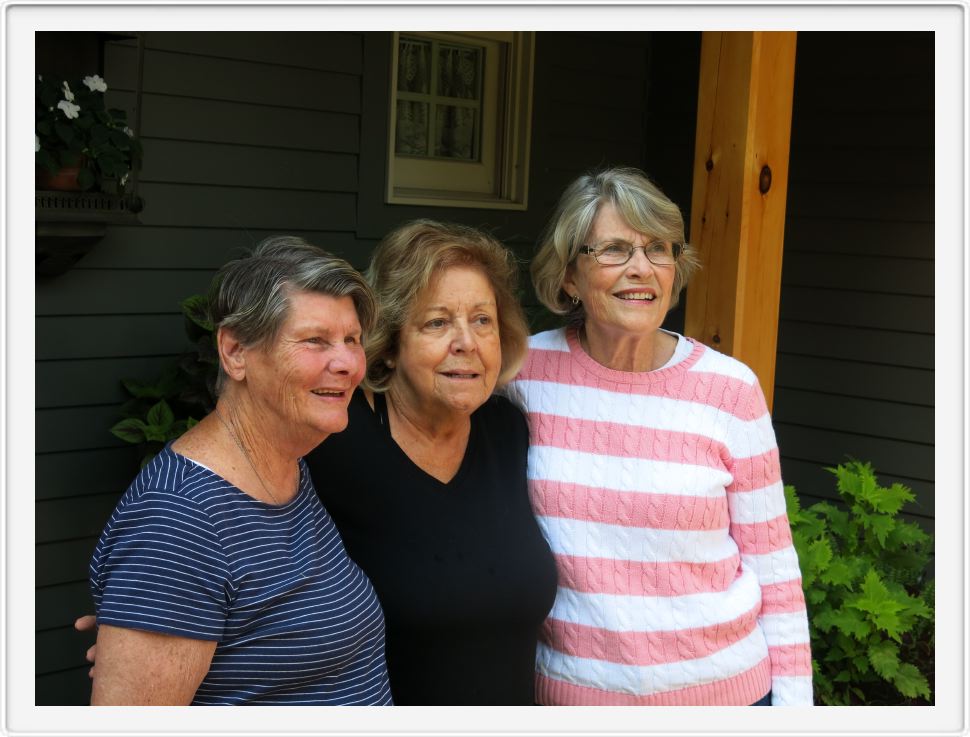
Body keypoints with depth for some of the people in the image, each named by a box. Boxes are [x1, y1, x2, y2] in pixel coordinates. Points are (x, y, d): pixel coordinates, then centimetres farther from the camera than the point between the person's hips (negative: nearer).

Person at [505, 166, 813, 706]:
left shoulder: (730, 388, -7)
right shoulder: (527, 371, -7)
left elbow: (773, 564, -1)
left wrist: (794, 698, -2)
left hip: (723, 687, 0)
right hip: (571, 687, 1)